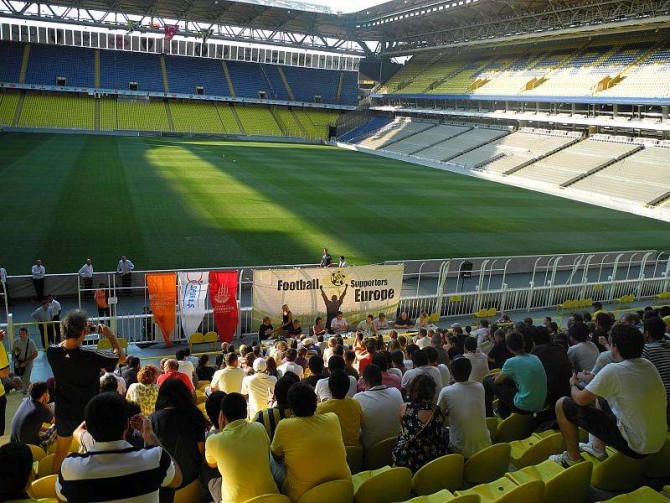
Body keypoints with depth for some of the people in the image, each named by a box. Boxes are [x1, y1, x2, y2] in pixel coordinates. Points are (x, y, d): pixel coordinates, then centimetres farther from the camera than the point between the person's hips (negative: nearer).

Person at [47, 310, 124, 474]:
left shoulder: (52, 353, -18)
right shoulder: (90, 358, -30)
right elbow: (121, 356, -14)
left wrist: (75, 331, 4)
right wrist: (110, 335, -5)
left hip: (64, 413, 4)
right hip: (88, 414, -4)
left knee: (61, 452, 26)